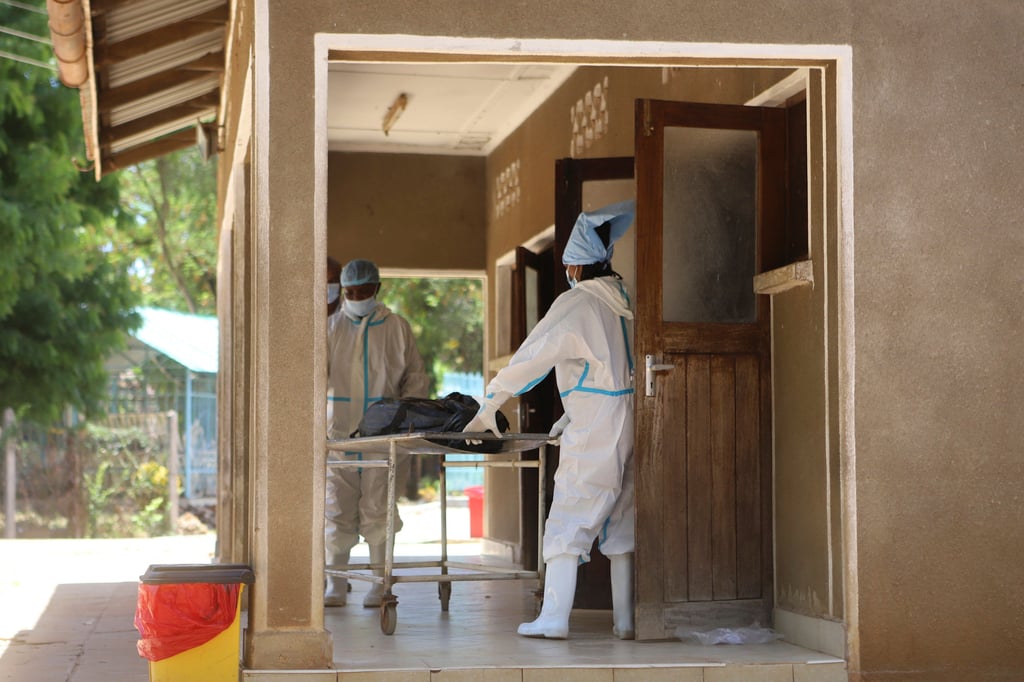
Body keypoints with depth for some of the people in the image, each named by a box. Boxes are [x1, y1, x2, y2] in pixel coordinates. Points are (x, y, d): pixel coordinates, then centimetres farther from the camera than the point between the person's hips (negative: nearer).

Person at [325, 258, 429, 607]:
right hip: (339, 430, 2)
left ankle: (381, 584, 3)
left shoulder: (397, 328, 9)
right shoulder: (332, 328, 13)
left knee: (376, 509, -4)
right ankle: (335, 586, 6)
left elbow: (416, 377, 10)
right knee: (337, 508, 0)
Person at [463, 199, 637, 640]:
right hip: (629, 427, 7)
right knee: (620, 526, 11)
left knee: (567, 524, -2)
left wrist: (488, 408, 2)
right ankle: (626, 619, 11)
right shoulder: (624, 302, 11)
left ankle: (553, 618, -5)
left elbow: (529, 359, -7)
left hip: (593, 437, -7)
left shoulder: (576, 304, -10)